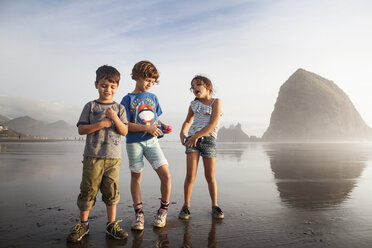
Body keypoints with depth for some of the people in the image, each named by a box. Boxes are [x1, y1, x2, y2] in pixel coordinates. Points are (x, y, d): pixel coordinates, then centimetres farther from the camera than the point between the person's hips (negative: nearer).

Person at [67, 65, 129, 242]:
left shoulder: (119, 108, 8)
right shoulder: (90, 106, 5)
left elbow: (124, 131, 1)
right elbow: (81, 129, -1)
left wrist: (115, 118, -15)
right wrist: (101, 124, -13)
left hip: (113, 157, 1)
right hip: (93, 156, -1)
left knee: (112, 191, 6)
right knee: (88, 190, 4)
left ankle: (112, 225, 20)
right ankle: (83, 224, 23)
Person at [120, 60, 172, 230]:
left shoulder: (153, 98, 12)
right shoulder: (128, 99, -1)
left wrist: (163, 126, -1)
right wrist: (147, 128, -15)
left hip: (152, 141, 3)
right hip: (134, 143, -2)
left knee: (166, 175, -8)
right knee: (136, 177, 8)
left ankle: (163, 210, 13)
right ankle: (138, 213, 24)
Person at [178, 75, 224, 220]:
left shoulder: (216, 102, 0)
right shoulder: (194, 104, 12)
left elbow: (213, 124, -11)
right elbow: (187, 121, 26)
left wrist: (197, 136, -17)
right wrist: (182, 133, 6)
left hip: (208, 139, -2)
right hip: (192, 140, 3)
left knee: (210, 176, 6)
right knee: (190, 175, -4)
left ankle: (215, 206, 22)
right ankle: (186, 206, 9)